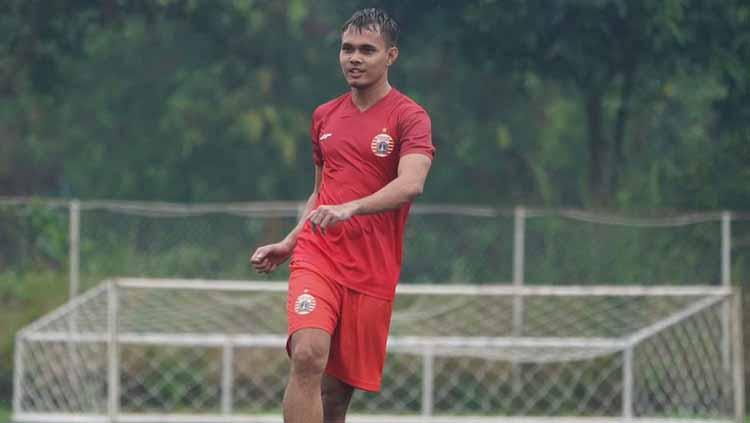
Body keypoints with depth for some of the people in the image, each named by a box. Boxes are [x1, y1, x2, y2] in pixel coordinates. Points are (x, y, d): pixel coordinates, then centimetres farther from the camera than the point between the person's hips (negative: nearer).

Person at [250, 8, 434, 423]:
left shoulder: (410, 117, -2)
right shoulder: (325, 116, 14)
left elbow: (410, 184, -20)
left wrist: (351, 208, -34)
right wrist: (287, 244, 15)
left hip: (373, 274, -2)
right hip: (316, 258, 2)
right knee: (307, 356, -23)